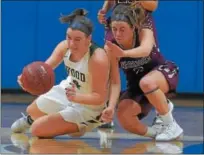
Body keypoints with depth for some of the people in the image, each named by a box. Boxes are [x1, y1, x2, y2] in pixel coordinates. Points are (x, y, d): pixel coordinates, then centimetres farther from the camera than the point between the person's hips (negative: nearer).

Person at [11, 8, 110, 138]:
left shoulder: (98, 59, -39)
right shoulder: (65, 47, -19)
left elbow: (100, 98, -34)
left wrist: (76, 97, -52)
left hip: (87, 108, -7)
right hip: (67, 92, 7)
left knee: (38, 130, -9)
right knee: (32, 111, 26)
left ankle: (76, 128, 18)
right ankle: (30, 119, 64)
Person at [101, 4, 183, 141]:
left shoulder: (144, 32, -26)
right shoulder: (111, 48, -20)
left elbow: (145, 50, -50)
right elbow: (115, 82, -20)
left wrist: (123, 53, -70)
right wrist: (111, 107, -36)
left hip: (163, 72, -3)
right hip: (136, 86, 3)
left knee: (146, 83, -39)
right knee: (123, 115, -26)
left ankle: (171, 126, -19)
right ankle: (155, 133, 4)